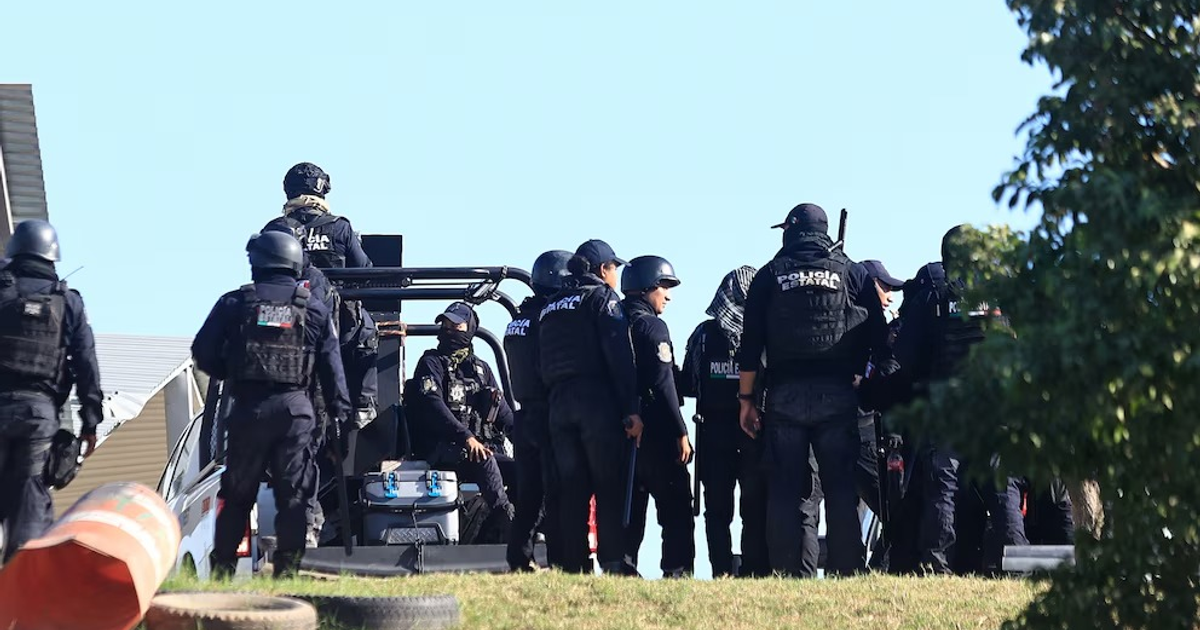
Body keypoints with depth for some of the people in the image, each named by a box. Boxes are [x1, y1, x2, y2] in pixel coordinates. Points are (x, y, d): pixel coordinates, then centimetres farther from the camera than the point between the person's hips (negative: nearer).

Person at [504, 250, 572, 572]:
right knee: (558, 496, -6)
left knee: (529, 496, 11)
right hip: (551, 417, -8)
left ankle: (519, 561, 11)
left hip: (525, 417, 8)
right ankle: (561, 561, -7)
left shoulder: (516, 322, 16)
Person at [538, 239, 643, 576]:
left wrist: (557, 396, 18)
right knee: (610, 488, -5)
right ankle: (613, 563, -10)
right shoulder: (602, 296, 0)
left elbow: (544, 363, 19)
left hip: (558, 405, 6)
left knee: (571, 491, 6)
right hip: (598, 402, -6)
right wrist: (631, 410, -14)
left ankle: (573, 566, 4)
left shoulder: (551, 306, 21)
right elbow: (620, 357, -11)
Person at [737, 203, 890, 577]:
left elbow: (750, 345, 4)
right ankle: (845, 573, -4)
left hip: (784, 395, 0)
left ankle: (785, 575, -3)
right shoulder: (852, 273, 8)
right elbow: (879, 339, 6)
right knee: (840, 489, 2)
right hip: (837, 395, 0)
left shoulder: (770, 275, 7)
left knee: (783, 490, 2)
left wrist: (746, 398, 8)